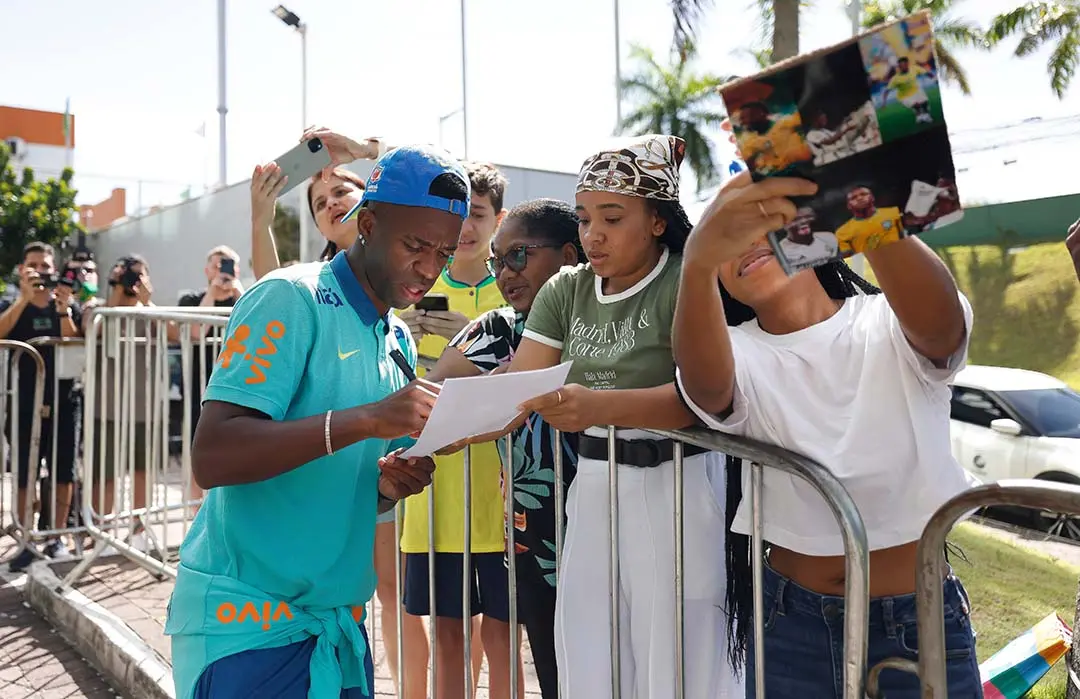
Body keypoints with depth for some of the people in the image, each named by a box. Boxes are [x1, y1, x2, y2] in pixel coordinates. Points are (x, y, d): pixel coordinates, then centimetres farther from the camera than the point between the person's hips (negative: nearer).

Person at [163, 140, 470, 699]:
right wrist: (366, 419, -31)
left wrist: (391, 484, -8)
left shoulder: (400, 343, 10)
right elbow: (211, 458, -23)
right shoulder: (292, 299, -13)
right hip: (247, 622, -7)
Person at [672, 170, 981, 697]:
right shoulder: (740, 354, -6)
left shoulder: (893, 326, -8)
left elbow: (943, 320, -33)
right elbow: (703, 382, -31)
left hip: (921, 627, -1)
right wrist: (698, 258, -50)